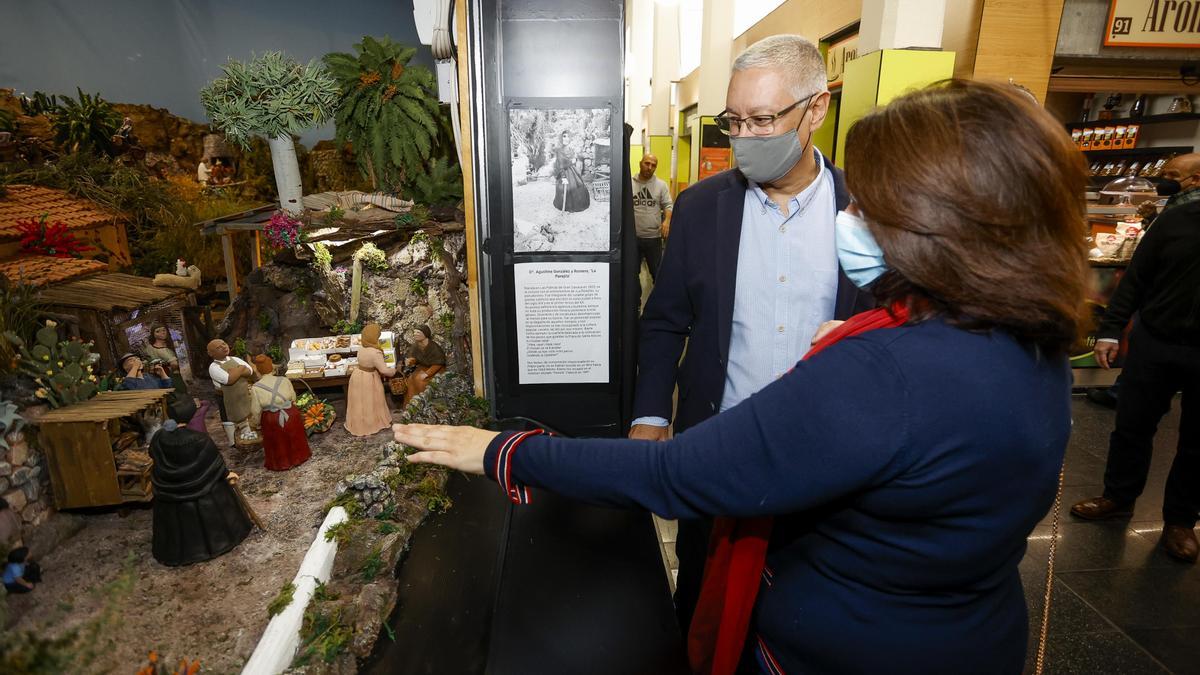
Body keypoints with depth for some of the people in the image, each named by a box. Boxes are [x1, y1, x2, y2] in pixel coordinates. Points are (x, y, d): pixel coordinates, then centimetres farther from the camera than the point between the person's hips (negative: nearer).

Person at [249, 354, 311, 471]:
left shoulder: (256, 388, -14)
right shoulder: (285, 380, -11)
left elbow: (257, 410, -6)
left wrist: (259, 423, 12)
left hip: (272, 421, -1)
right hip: (291, 415, 2)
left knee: (278, 445, 18)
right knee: (293, 439, 23)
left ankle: (281, 462, 33)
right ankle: (298, 456, 39)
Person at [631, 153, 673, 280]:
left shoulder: (661, 185, 2)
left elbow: (668, 205, 1)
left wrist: (667, 220, -18)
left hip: (653, 236, 0)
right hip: (633, 236, 1)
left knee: (657, 270, 10)